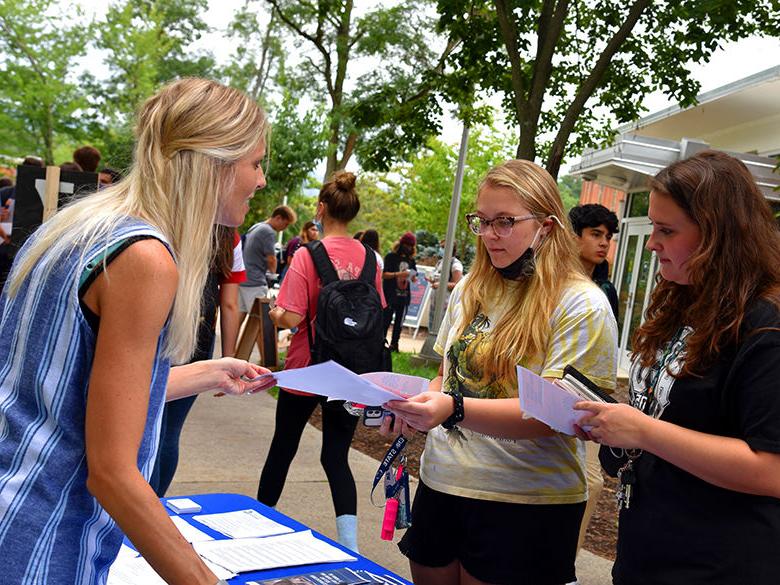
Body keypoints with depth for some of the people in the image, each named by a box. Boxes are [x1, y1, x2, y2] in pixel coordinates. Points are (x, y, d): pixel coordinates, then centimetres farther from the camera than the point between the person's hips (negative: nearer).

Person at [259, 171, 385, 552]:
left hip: (305, 369, -3)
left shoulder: (307, 256, -16)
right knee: (337, 456, 11)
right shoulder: (368, 257, -3)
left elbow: (292, 318, -18)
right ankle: (350, 545, 3)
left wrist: (275, 313, 3)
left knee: (282, 448, 16)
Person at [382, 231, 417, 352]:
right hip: (390, 295, -5)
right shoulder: (391, 256, -2)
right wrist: (398, 274, -23)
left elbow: (414, 277, 16)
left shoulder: (411, 259, 12)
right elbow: (384, 274, -10)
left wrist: (413, 277, -8)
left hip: (404, 296, 5)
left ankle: (394, 344, 15)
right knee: (386, 320, -5)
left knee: (399, 322, 8)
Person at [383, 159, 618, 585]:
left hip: (526, 505, -5)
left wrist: (455, 410, -34)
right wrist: (415, 401, -7)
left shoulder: (581, 305, -12)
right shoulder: (470, 289, 6)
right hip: (440, 485, 6)